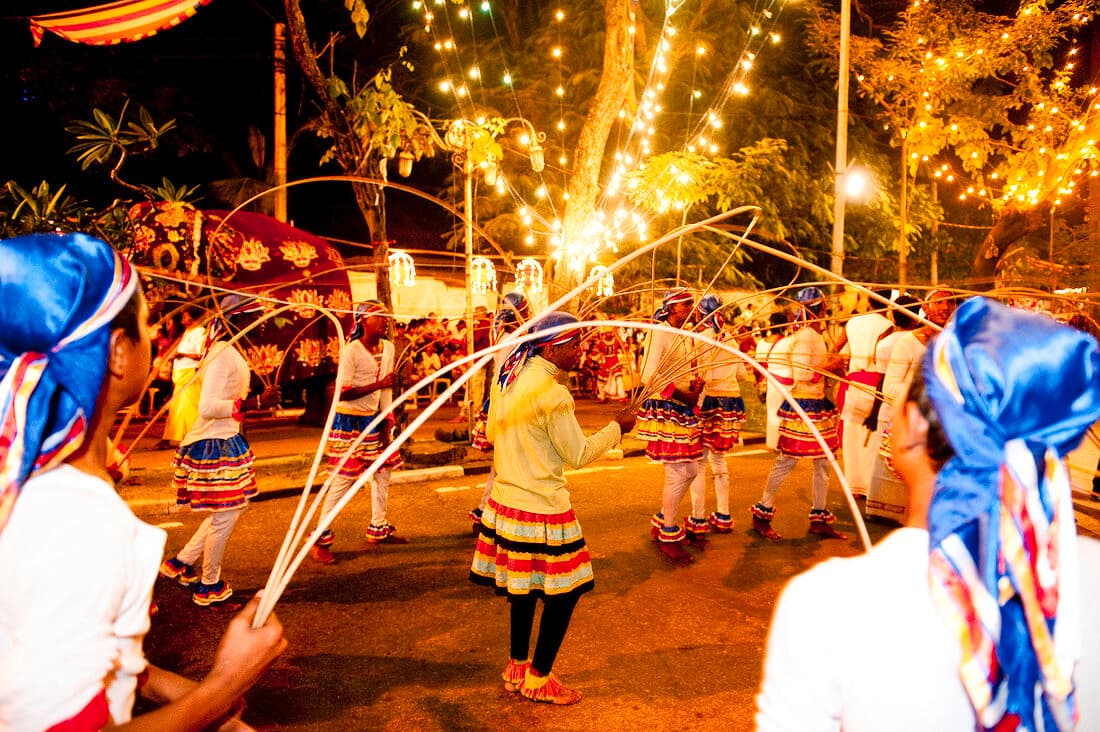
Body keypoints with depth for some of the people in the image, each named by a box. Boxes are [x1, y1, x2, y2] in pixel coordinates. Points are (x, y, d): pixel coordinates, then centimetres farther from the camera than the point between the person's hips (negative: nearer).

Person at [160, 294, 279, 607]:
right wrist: (254, 403, -31)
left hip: (227, 441, 10)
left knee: (231, 510, 19)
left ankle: (181, 564, 32)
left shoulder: (232, 351, 12)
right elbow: (207, 406, -27)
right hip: (216, 444, -10)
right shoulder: (223, 353, -19)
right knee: (225, 514, 2)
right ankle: (209, 587, 20)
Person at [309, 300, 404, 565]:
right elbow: (342, 393, -21)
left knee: (383, 471, 14)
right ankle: (321, 539, 6)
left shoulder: (388, 348, 4)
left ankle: (378, 528, 31)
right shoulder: (351, 351, -17)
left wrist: (387, 422, 2)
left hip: (373, 419, 8)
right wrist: (377, 385, -23)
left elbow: (387, 388, 7)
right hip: (349, 420, -7)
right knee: (343, 479, -6)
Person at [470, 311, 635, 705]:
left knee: (523, 587, 21)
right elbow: (579, 455, -13)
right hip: (541, 508, -9)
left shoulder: (506, 378, 3)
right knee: (563, 593, 7)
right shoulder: (553, 394, -21)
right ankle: (538, 679, 20)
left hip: (506, 498, 9)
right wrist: (617, 427, 0)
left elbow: (492, 432, 16)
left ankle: (517, 667, 34)